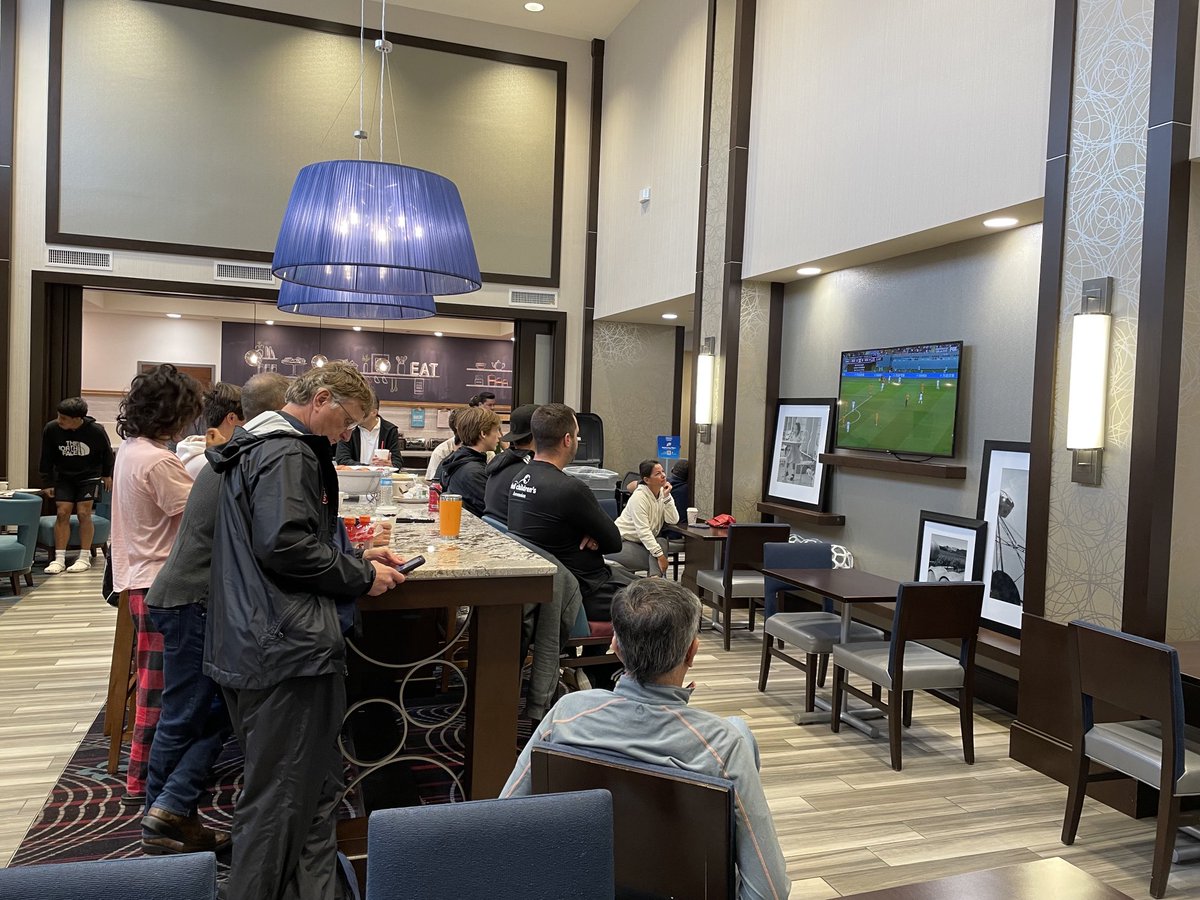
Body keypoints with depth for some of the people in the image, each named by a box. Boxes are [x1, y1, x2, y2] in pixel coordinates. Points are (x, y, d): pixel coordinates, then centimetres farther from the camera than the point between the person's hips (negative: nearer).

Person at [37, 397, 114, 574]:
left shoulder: (96, 431, -22)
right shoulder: (51, 429, -18)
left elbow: (107, 453, -2)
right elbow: (46, 458, -4)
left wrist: (107, 475, 8)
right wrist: (48, 483, -3)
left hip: (89, 475, -2)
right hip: (64, 476, 2)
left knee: (83, 513, -8)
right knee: (62, 513, -5)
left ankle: (85, 558, 1)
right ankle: (59, 559, 0)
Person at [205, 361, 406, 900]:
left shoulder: (259, 445, 20)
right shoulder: (287, 454, -14)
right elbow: (285, 546, -24)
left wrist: (356, 557, 14)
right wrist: (361, 576, -12)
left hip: (254, 647, 11)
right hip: (287, 651, -11)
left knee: (313, 790, 18)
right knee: (280, 800, 1)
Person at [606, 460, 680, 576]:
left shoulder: (664, 493, 0)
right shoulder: (639, 497, -20)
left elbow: (673, 521, -12)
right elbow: (643, 531, -26)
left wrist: (667, 497, -21)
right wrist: (660, 555, -31)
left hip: (644, 542, 6)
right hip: (621, 542, -6)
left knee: (662, 543, -24)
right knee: (656, 562, -26)